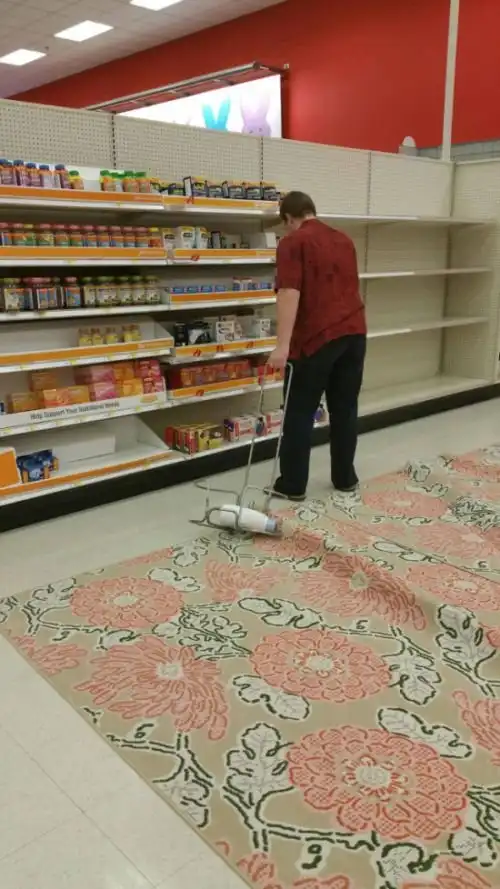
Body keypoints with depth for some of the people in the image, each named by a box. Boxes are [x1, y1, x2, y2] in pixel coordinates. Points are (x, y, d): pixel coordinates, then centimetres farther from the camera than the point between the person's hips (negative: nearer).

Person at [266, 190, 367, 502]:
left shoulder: (293, 242, -4)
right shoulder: (344, 240, 18)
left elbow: (290, 293, -17)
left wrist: (282, 345, -22)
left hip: (317, 337, -6)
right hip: (354, 332, 6)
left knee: (300, 411, 3)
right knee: (345, 408, 13)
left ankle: (292, 485, 8)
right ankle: (345, 478, 20)